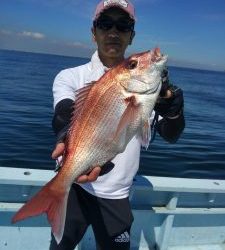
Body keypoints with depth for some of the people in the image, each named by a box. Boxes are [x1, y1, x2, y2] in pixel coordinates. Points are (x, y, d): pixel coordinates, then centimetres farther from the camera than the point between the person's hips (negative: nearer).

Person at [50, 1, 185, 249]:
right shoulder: (71, 77, -4)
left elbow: (170, 135, -6)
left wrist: (173, 110, -30)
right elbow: (65, 115, -24)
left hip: (116, 195, 2)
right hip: (73, 186, -1)